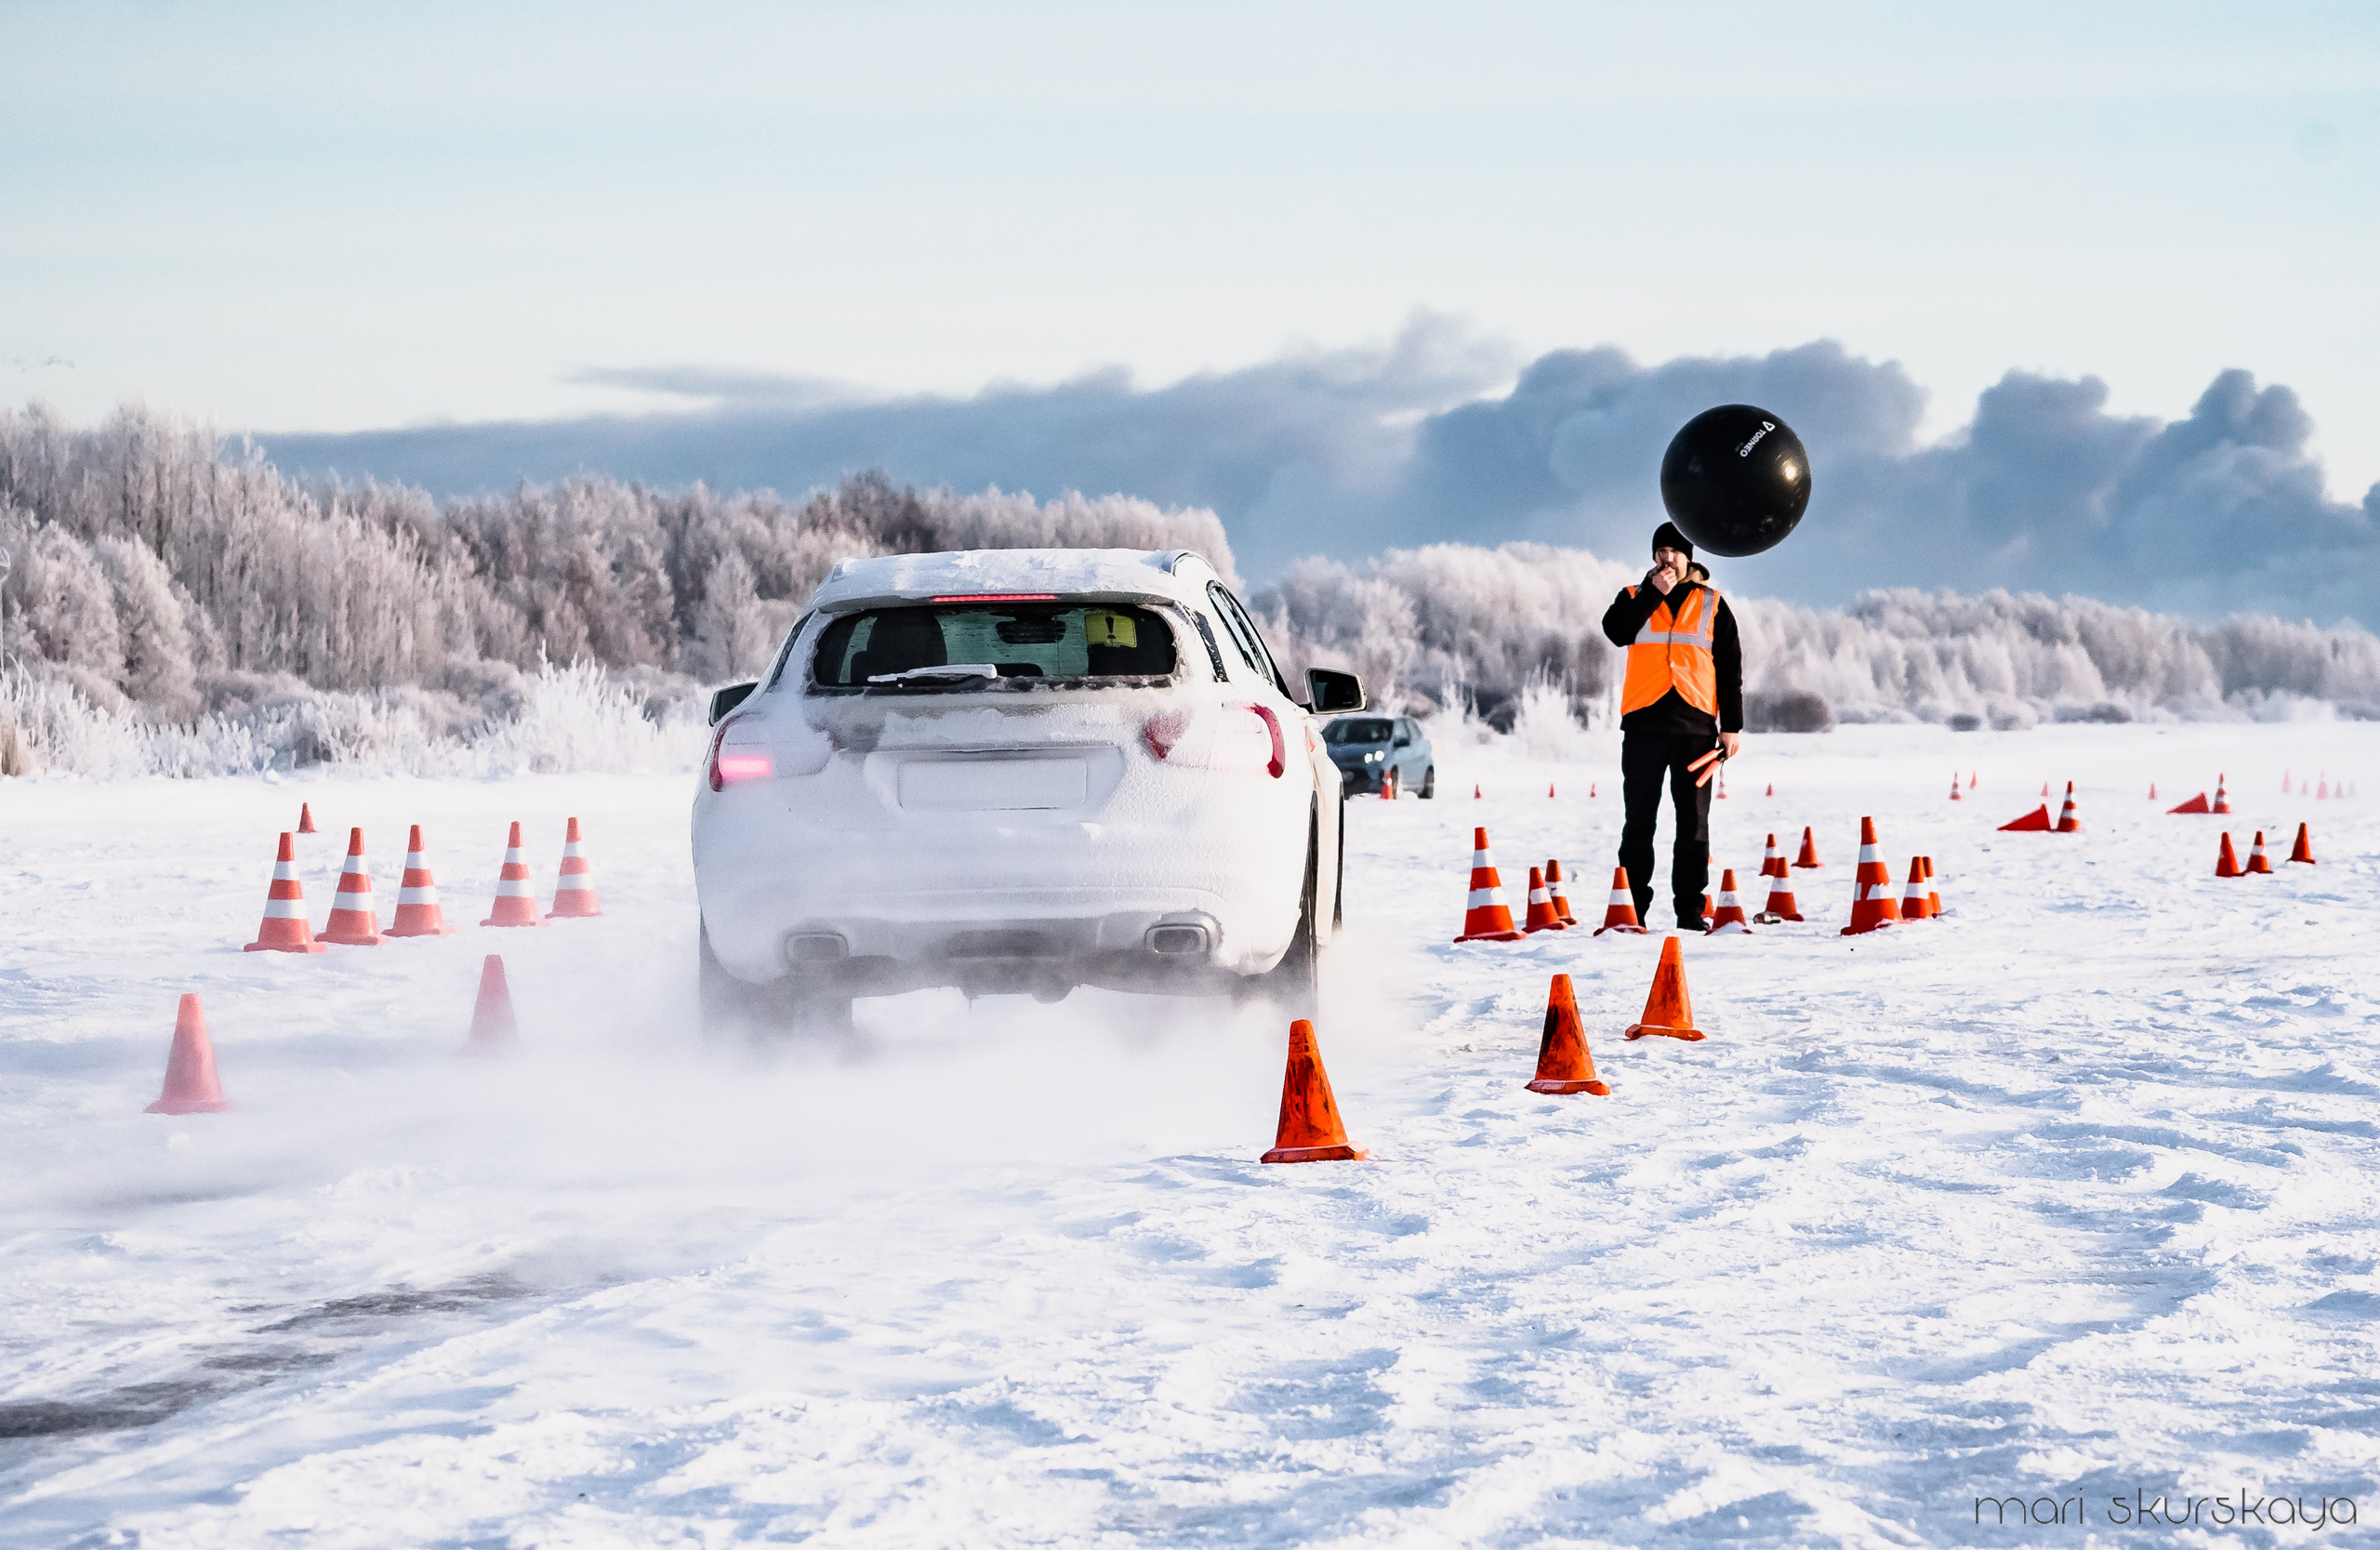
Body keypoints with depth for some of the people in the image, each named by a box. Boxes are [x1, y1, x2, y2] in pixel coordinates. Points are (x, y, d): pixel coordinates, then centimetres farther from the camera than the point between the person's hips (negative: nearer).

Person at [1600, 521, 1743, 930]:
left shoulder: (1712, 604, 13)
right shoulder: (1634, 598, 12)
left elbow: (1730, 668, 10)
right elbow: (1617, 632, -10)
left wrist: (1732, 726, 3)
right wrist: (1654, 593, -11)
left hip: (1695, 726, 0)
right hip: (1644, 723, 0)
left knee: (1693, 822, 1)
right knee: (1639, 821, 0)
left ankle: (1690, 908, 3)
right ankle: (1631, 907, 3)